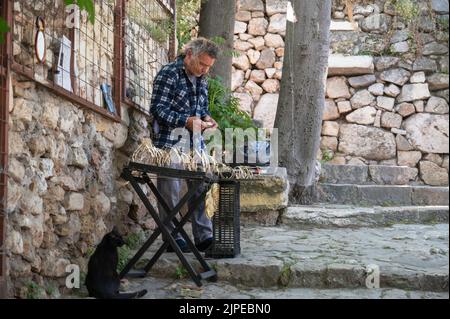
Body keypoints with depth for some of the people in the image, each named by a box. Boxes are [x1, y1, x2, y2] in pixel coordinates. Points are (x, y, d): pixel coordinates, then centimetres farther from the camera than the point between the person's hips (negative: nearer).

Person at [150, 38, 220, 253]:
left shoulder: (201, 79, 13)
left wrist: (206, 118, 1)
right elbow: (158, 109, -15)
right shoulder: (168, 74, -10)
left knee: (201, 189, 5)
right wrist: (186, 121, -22)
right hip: (170, 143, -7)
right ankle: (173, 239, 8)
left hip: (195, 144, 7)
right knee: (171, 191, 0)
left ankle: (204, 237, 11)